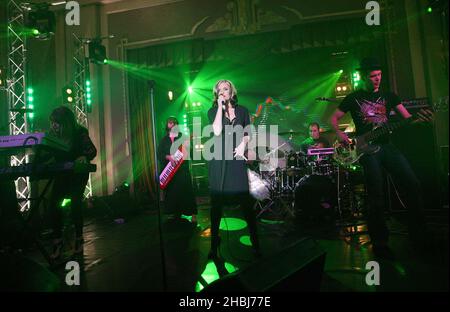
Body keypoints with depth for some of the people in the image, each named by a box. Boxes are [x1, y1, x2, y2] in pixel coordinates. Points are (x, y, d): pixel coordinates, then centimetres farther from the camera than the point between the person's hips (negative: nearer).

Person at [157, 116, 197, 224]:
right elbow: (160, 154, 3)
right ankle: (175, 213, 14)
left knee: (185, 191, -8)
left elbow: (188, 152, 0)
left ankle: (193, 214, -6)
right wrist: (168, 157, -16)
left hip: (182, 169, -2)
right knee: (172, 192, 2)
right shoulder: (164, 140, 15)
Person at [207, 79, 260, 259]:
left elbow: (247, 133, 15)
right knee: (217, 203, 3)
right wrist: (220, 107, -7)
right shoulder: (213, 112, 7)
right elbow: (217, 131, -11)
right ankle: (214, 246, 17)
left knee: (245, 202, -1)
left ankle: (255, 243, 12)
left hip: (237, 159, 1)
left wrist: (243, 144, -6)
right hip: (218, 161, 0)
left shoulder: (242, 110, 12)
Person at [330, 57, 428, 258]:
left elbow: (407, 117, 8)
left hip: (386, 145, 4)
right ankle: (379, 243, 4)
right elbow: (334, 118, 11)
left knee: (412, 184, -9)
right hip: (366, 149, -3)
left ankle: (419, 236, 9)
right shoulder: (353, 98, 8)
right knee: (377, 196, -9)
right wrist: (340, 134, -6)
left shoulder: (389, 96, 15)